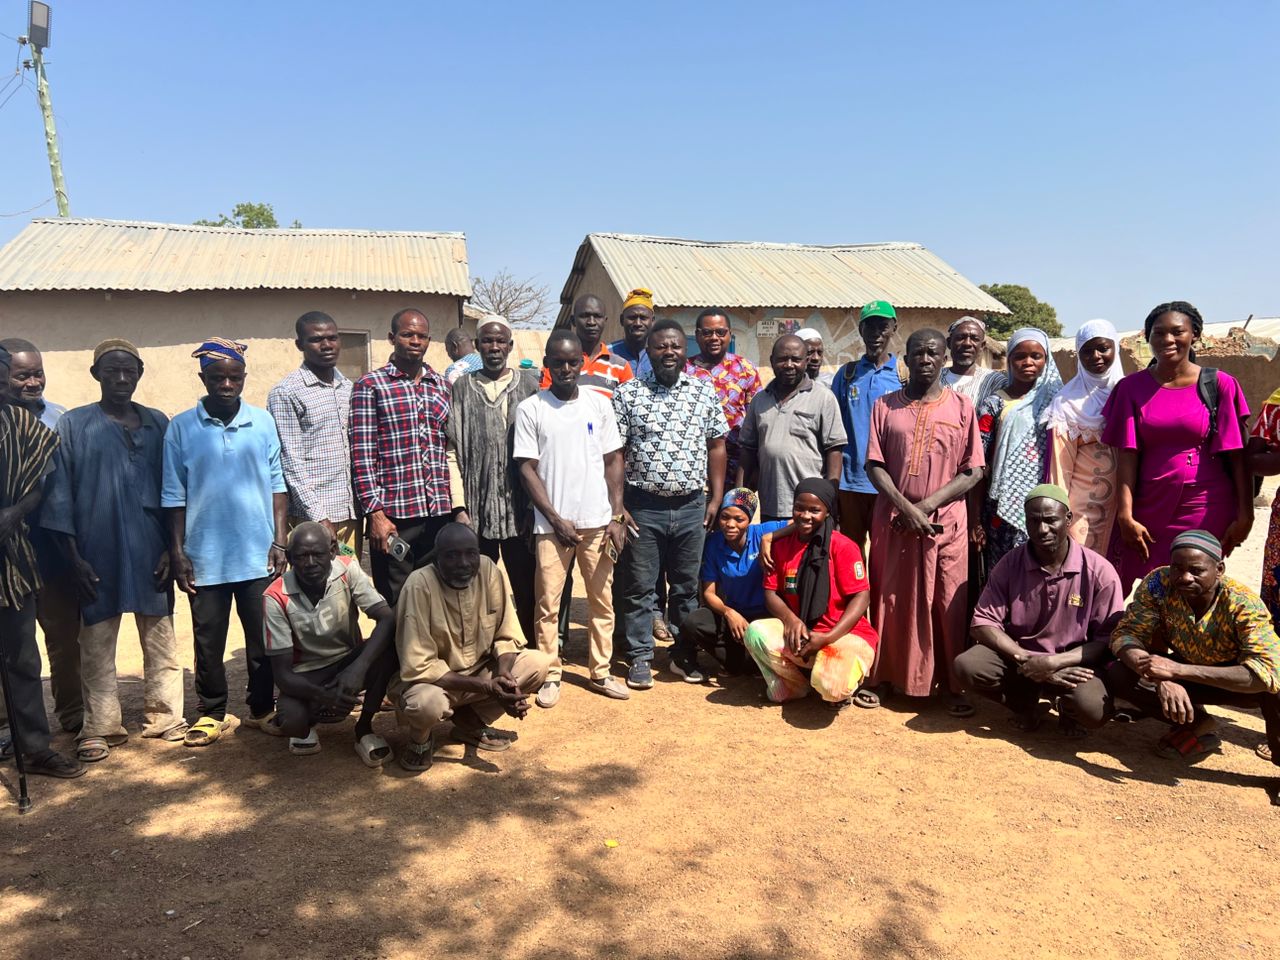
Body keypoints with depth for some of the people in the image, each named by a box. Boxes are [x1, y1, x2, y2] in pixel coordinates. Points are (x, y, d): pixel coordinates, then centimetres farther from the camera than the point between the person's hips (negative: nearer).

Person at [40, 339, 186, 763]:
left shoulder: (157, 423, 7)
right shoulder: (73, 424, 2)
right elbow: (60, 494, 0)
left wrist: (171, 549, 1)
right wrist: (74, 558, -5)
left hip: (151, 552, 2)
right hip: (97, 555, -1)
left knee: (161, 638, 7)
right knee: (97, 644, 5)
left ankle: (164, 717, 17)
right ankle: (99, 728, 15)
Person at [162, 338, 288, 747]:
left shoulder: (263, 422, 2)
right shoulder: (181, 427, 0)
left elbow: (277, 484, 4)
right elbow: (174, 496, 2)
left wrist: (280, 541, -1)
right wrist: (177, 552, -1)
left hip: (258, 554, 1)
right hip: (205, 555, 0)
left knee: (263, 636, 9)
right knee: (208, 640, 9)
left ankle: (263, 707, 24)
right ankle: (211, 713, 24)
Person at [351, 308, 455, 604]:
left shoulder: (442, 385, 14)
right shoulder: (370, 385, 0)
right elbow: (362, 455, -5)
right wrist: (375, 513, -12)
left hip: (440, 513, 4)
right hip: (393, 515, -4)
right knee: (395, 607, 3)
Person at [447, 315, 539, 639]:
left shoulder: (529, 383, 6)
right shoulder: (462, 388, 5)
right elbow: (453, 451, 0)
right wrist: (459, 507, -7)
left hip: (521, 510, 0)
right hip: (477, 512, 0)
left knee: (528, 591, 6)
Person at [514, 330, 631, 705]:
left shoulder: (600, 404, 4)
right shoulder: (530, 409, -3)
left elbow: (613, 461, 6)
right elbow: (527, 469, -3)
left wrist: (617, 517, -1)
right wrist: (556, 518, -9)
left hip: (598, 522, 2)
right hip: (552, 524, -2)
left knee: (602, 600, 9)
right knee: (548, 603, 2)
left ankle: (600, 672, 21)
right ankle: (550, 676, 16)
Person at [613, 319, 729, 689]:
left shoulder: (704, 393, 5)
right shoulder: (628, 394, -2)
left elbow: (716, 446, 8)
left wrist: (715, 499, 3)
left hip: (691, 507, 2)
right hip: (643, 506, -2)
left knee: (686, 586, 12)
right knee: (639, 586, 6)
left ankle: (684, 654, 26)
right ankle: (639, 657, 19)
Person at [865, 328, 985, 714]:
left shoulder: (961, 406, 4)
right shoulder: (885, 405, 6)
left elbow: (973, 471, -1)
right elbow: (874, 465, 0)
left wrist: (927, 505, -11)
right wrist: (906, 507, -12)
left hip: (945, 520, -1)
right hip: (893, 518, 1)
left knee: (948, 603, 2)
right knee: (891, 598, 7)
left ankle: (955, 685, 12)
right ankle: (884, 677, 18)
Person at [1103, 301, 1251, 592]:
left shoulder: (1220, 385, 0)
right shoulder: (1132, 388, 3)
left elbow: (1238, 454, -1)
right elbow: (1127, 456, -2)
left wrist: (1245, 514, -6)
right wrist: (1125, 515, -8)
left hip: (1207, 511, -1)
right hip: (1149, 508, 1)